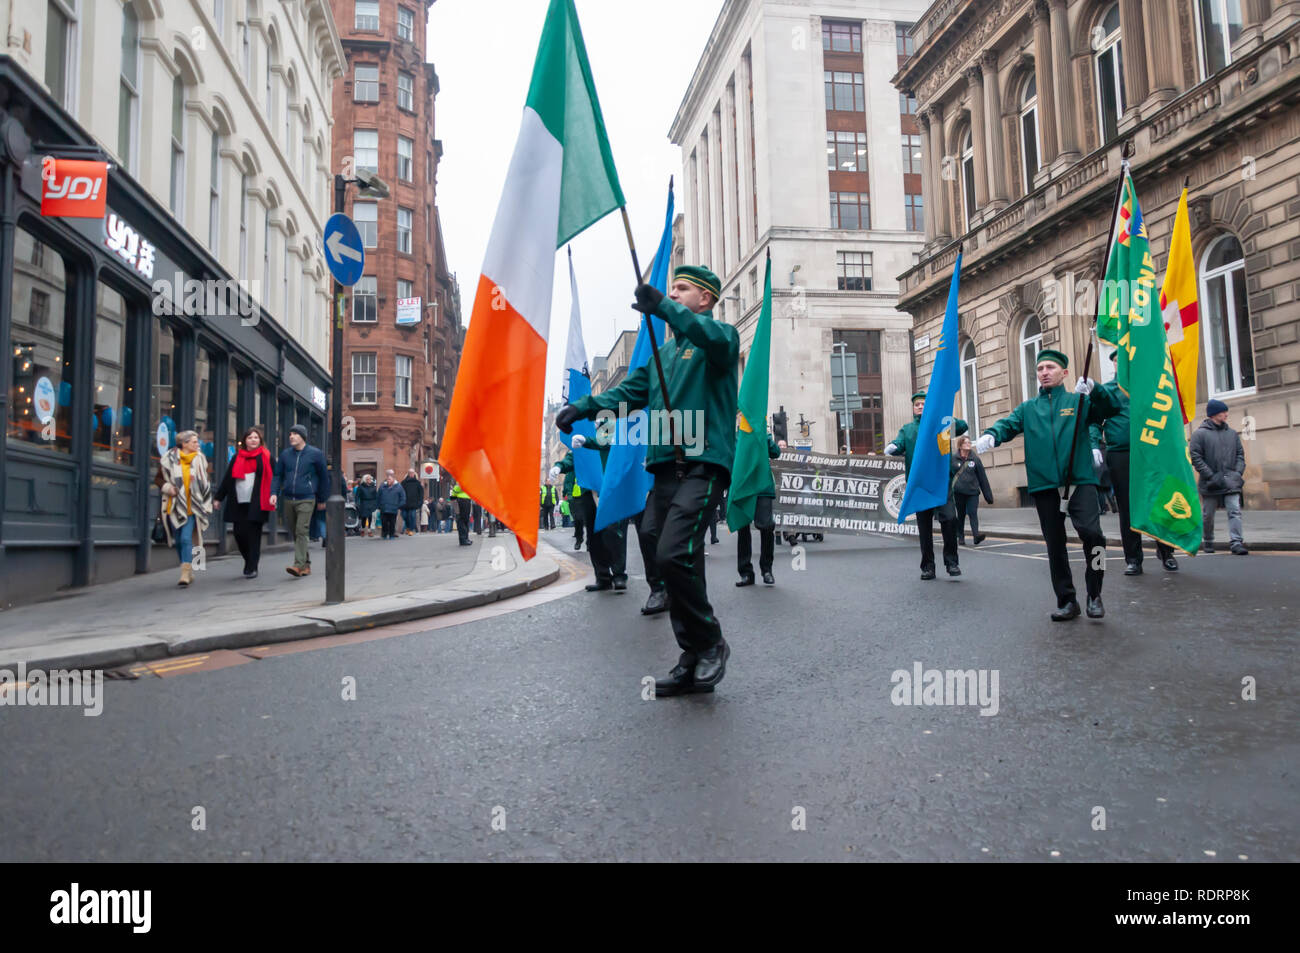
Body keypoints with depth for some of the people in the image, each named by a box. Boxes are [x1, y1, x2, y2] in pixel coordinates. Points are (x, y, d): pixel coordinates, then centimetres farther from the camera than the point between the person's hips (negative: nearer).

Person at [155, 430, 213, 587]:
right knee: (178, 541, 8)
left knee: (186, 539, -14)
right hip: (174, 506, 1)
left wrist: (207, 504, 10)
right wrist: (167, 487, -11)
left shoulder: (200, 459, 5)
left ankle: (186, 572, -15)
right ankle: (189, 572, 22)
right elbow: (158, 478, 8)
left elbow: (205, 484, 13)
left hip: (192, 507, -1)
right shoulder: (169, 459, 1)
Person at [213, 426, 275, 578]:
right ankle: (250, 563, 22)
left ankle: (251, 568, 3)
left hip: (256, 503, -3)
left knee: (253, 535, -4)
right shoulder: (237, 457, 15)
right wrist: (218, 497, 16)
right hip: (238, 503, 4)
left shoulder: (266, 456, 5)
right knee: (239, 534, 1)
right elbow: (227, 478, 18)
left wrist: (274, 496, -10)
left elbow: (273, 478, 2)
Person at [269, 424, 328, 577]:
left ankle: (299, 565, -19)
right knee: (294, 533, 9)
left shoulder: (315, 454, 0)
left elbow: (324, 477, 6)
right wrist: (274, 493, -4)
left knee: (301, 532, -15)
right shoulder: (285, 454, 11)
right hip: (288, 500, 5)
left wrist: (322, 500, 9)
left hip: (306, 500, -5)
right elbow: (278, 475, 13)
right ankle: (306, 565, 19)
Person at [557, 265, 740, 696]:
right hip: (666, 466, 7)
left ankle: (711, 643, -2)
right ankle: (693, 660, 14)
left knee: (673, 556, -21)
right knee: (679, 564, 6)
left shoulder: (721, 335, 3)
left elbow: (717, 339, -22)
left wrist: (664, 307, -33)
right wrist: (585, 406, 5)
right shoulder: (665, 351, 27)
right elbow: (632, 390, 21)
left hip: (703, 464, -7)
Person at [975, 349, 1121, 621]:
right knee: (1055, 544, 7)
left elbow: (1111, 408, 0)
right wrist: (990, 436, -22)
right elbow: (1008, 424, 1)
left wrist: (1092, 389, -19)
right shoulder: (1028, 408, 17)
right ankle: (1066, 600, 20)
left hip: (1079, 479, -2)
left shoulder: (1078, 401, 12)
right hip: (1044, 484, 3)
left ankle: (1094, 594, -2)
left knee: (1090, 531, -21)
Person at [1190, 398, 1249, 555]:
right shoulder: (1199, 433, -3)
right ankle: (1207, 542, 26)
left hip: (1231, 482, 3)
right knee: (1208, 515, 9)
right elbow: (1195, 457, -8)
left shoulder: (1232, 433, 12)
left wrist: (1238, 473, -2)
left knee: (1235, 511, -9)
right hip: (1211, 483, -3)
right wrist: (1211, 476, -14)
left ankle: (1236, 543, -12)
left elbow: (1240, 454, 14)